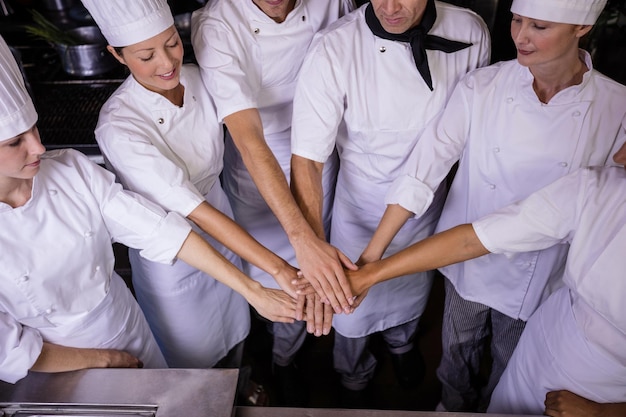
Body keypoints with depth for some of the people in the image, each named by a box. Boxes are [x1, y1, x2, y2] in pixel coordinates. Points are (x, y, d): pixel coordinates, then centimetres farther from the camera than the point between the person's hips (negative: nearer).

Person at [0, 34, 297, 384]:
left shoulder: (72, 170, -17)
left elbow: (160, 231, -20)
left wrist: (252, 290, -23)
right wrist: (104, 360, -9)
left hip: (130, 329, 2)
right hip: (64, 375, -2)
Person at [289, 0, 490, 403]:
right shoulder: (333, 50, -27)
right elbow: (307, 158, -27)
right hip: (361, 207, -2)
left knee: (414, 291, 29)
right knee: (353, 308, 18)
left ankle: (402, 340, 68)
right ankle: (354, 377, 56)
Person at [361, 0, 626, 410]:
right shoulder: (481, 88, -17)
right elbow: (423, 170, -23)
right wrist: (370, 259, -28)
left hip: (539, 281, 0)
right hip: (468, 264, 1)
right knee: (458, 353, 25)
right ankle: (453, 407, 58)